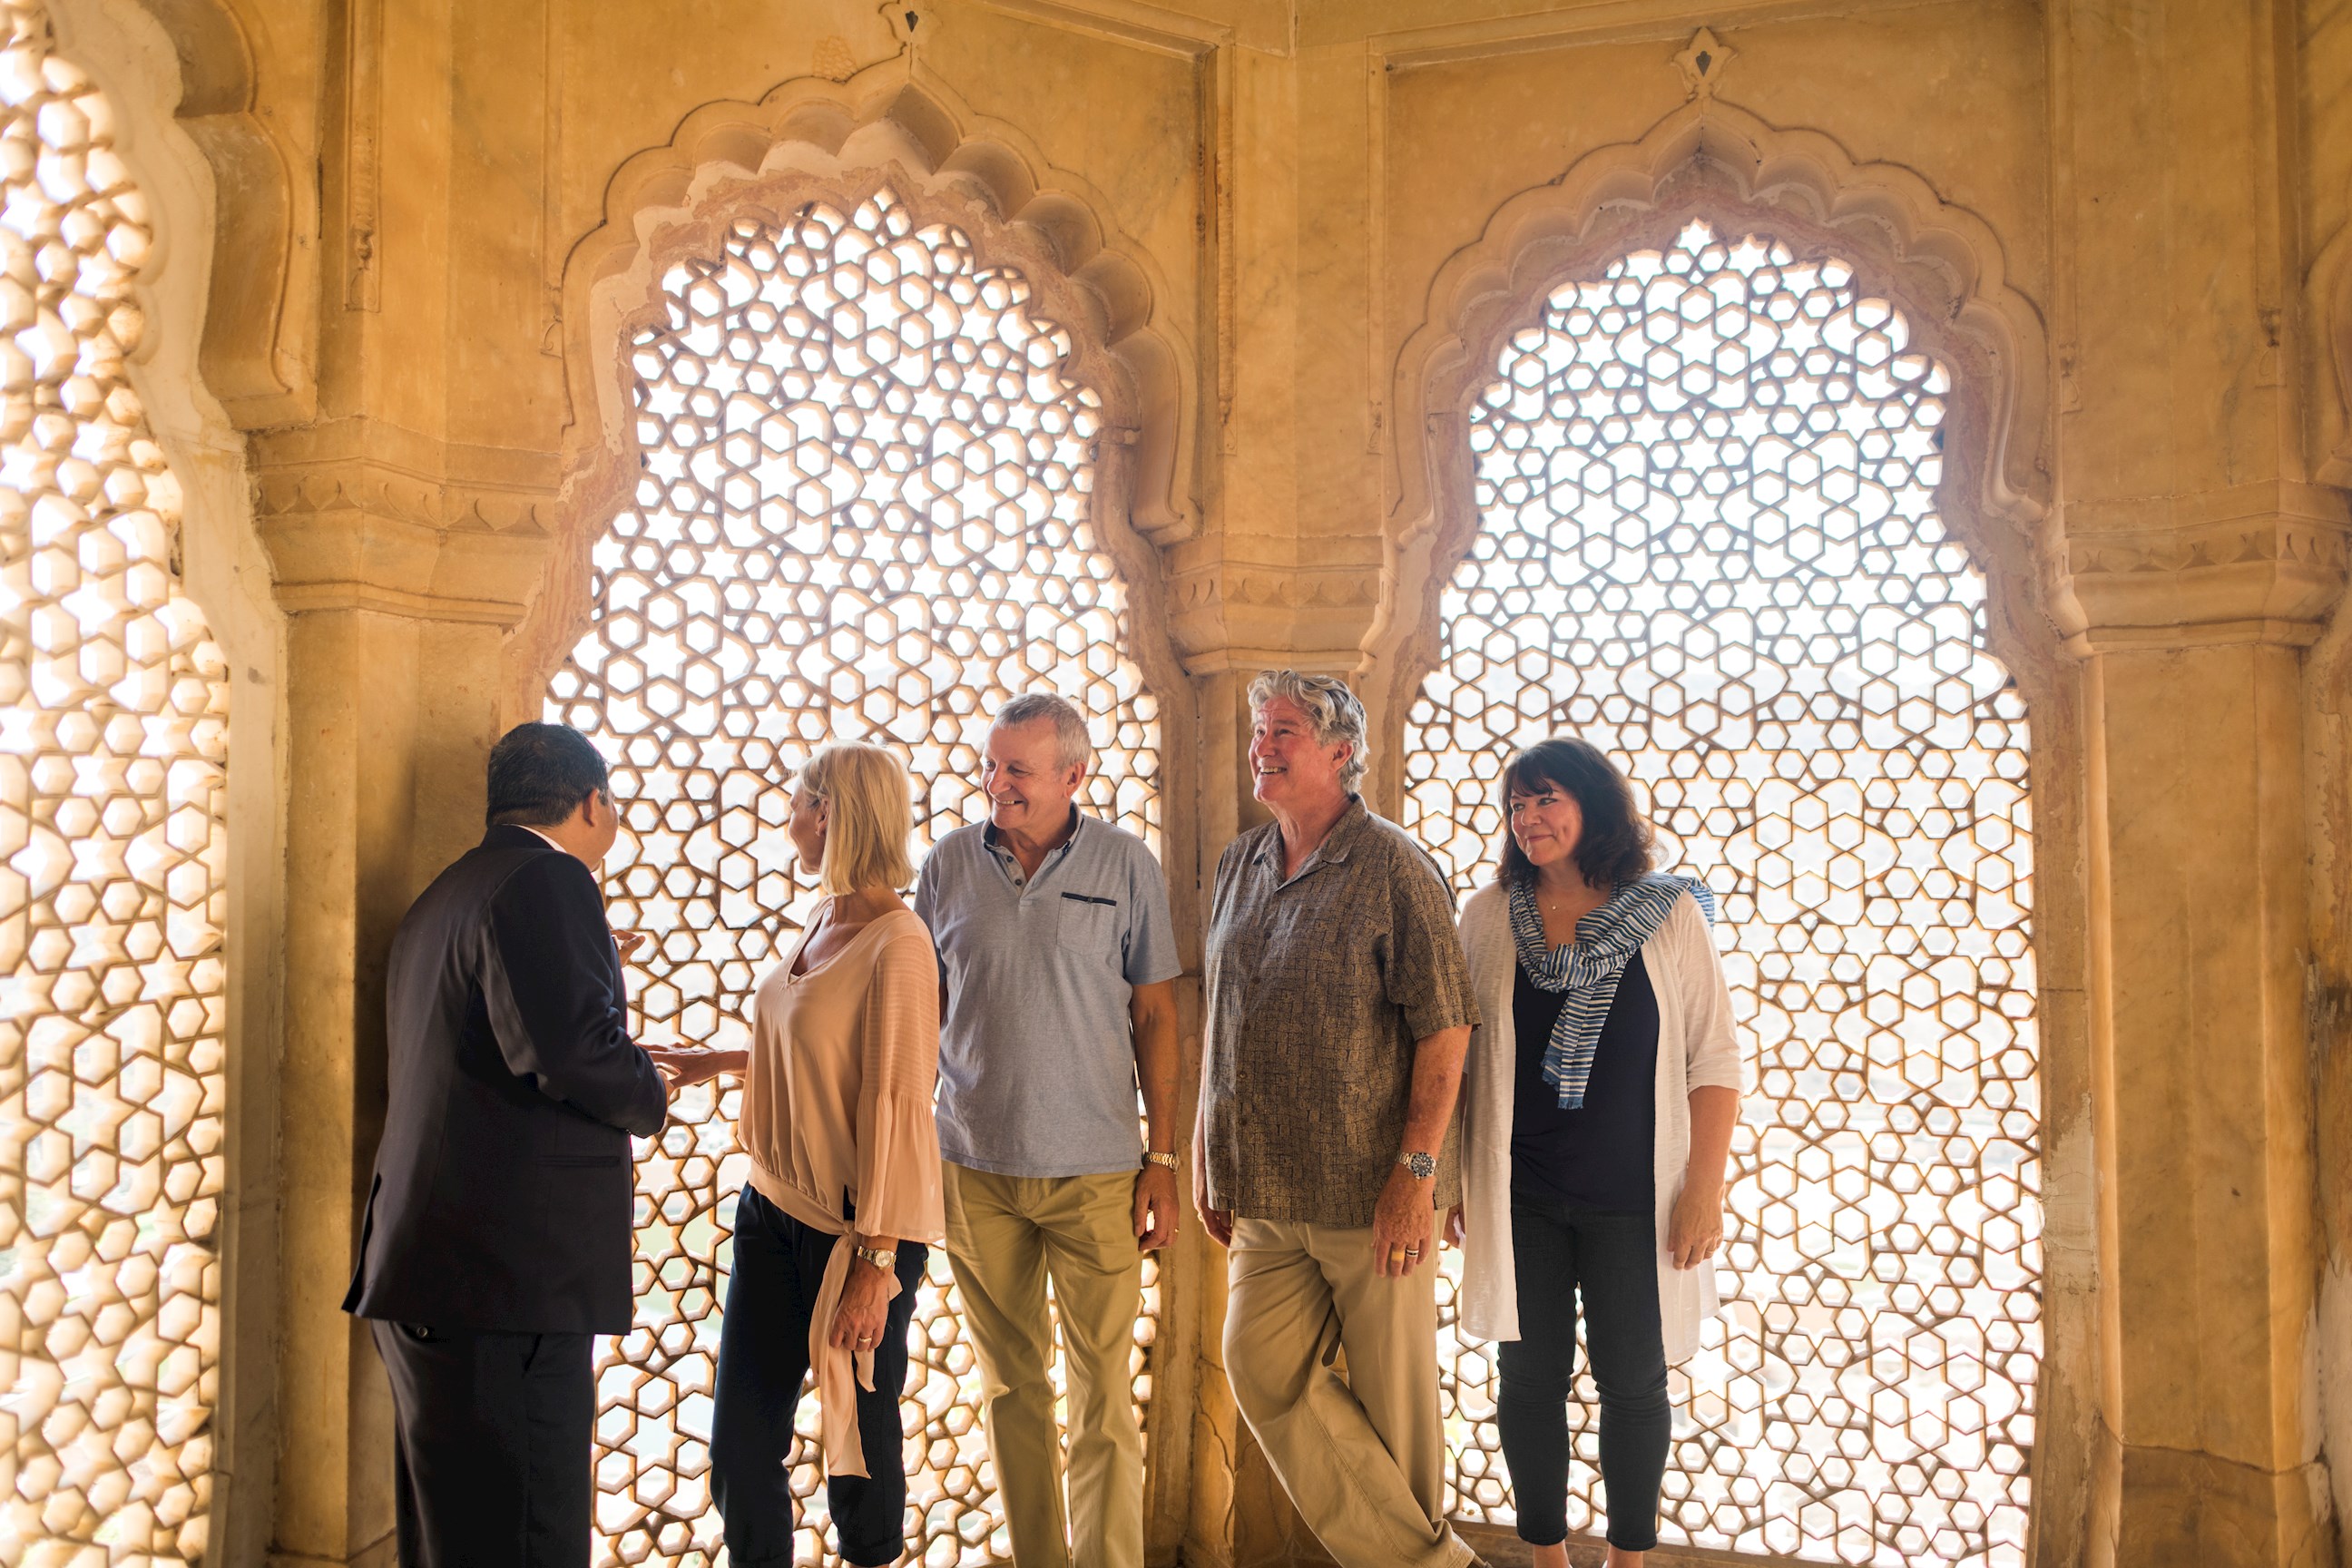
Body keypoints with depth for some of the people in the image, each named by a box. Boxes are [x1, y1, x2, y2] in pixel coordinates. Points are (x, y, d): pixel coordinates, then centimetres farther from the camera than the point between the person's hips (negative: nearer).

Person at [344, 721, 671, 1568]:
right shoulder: (546, 880, -11)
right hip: (506, 1276, -10)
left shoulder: (442, 895, 20)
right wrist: (647, 1100, -4)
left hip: (425, 1278, 10)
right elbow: (572, 1047, -23)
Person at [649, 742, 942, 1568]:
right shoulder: (820, 922, 8)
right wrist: (719, 1062, 24)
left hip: (853, 1223, -8)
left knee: (858, 1441, 8)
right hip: (774, 1208, 8)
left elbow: (897, 1105, -20)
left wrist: (876, 1261, -20)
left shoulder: (897, 942, -18)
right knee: (740, 1441, 11)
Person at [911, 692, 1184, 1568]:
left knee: (1103, 1391, 0)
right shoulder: (949, 865, 2)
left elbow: (1154, 1015, 1)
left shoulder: (1126, 865, -2)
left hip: (1094, 1167, -2)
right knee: (1010, 1383, 12)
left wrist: (1162, 1157, -2)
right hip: (975, 1166, 2)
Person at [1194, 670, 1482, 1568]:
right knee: (1262, 1367, -1)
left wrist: (1415, 1171, -16)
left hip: (1371, 1188, -6)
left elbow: (1444, 1026, -11)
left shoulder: (1392, 868, -8)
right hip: (1267, 1191, 6)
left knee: (1391, 1388, 5)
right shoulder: (1240, 865, 11)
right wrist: (1207, 1151, 16)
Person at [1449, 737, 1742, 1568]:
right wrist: (1449, 1175, 4)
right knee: (1531, 1376, 8)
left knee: (1633, 1382, 8)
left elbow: (1713, 1060, -2)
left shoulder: (1669, 915, -3)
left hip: (1634, 1200, -1)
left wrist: (1704, 1189, -7)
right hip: (1520, 1196, 1)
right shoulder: (1489, 915, 2)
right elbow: (1455, 1055, 6)